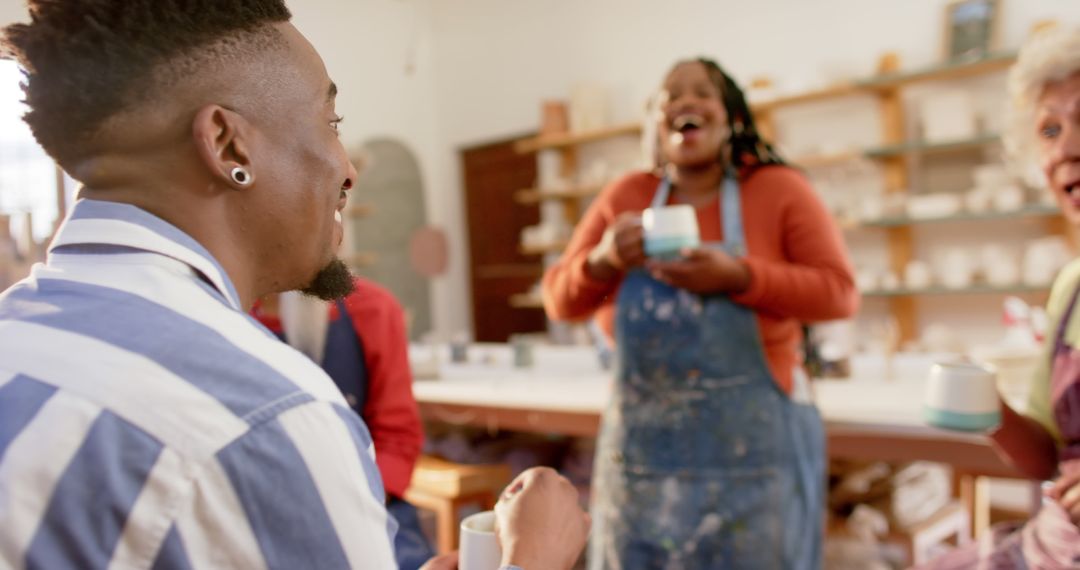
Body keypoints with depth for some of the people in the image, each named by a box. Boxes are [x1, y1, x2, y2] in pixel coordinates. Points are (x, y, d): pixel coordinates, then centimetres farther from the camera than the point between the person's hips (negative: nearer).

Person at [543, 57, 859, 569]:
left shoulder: (779, 189, -3)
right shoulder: (624, 198, 3)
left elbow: (839, 293, -8)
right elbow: (560, 301, 5)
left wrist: (737, 277, -21)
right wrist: (603, 261, -16)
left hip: (751, 450, -2)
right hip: (643, 450, 3)